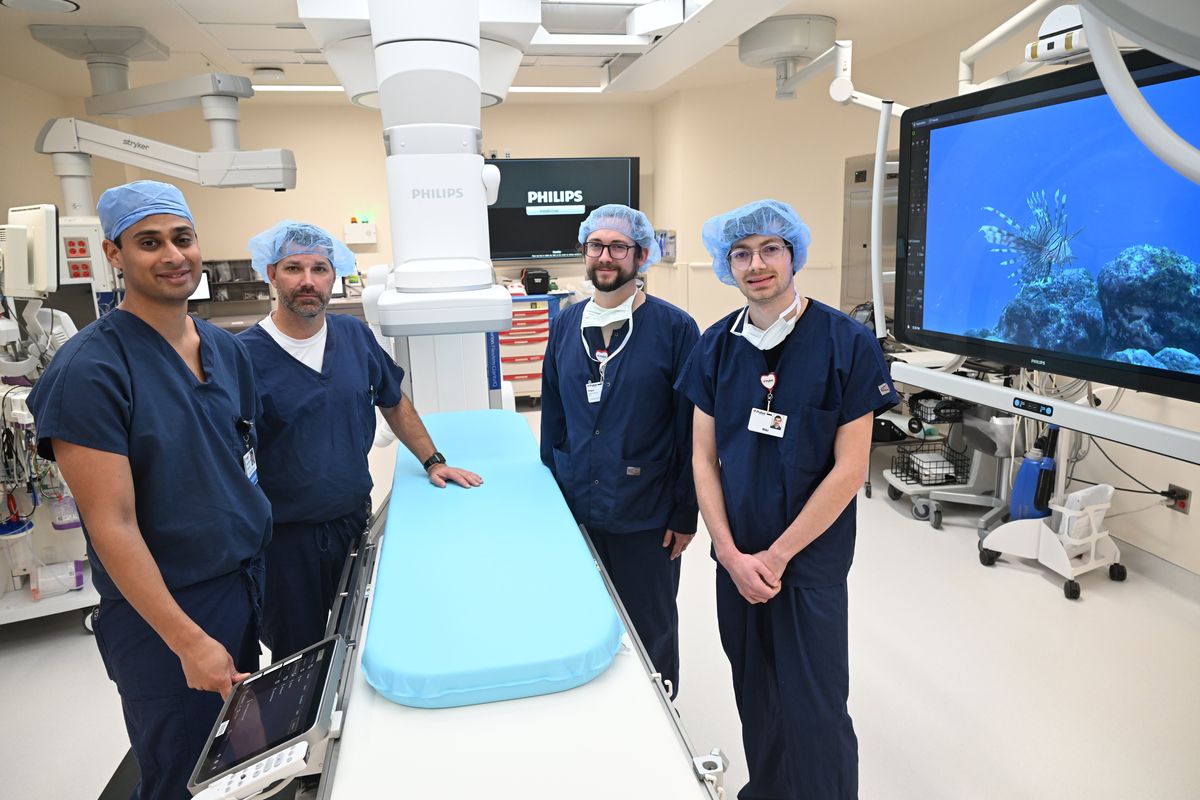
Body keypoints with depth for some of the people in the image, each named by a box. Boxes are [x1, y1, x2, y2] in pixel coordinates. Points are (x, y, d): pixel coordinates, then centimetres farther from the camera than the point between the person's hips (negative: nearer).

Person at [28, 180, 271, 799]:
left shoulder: (227, 350, 4)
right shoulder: (89, 369, -18)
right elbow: (113, 525, -20)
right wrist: (189, 640, -21)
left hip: (248, 584, 6)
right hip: (162, 611, -6)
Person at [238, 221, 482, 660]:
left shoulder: (355, 335, 0)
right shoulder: (245, 355, -13)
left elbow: (393, 402, 14)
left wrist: (433, 461, 10)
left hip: (355, 520, 4)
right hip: (286, 537, -4)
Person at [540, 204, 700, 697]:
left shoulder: (674, 328, -9)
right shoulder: (566, 325, 5)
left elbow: (692, 429, -9)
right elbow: (552, 415, 11)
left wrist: (685, 514, -9)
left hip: (645, 518, -4)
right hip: (575, 510, 4)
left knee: (650, 633, 12)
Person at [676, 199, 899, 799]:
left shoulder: (847, 343, -11)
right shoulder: (717, 345, 1)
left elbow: (848, 469, -12)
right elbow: (704, 457, 3)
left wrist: (775, 557, -12)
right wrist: (732, 553, -7)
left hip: (811, 558, -4)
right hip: (736, 556, 4)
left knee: (812, 709, 3)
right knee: (754, 696, 18)